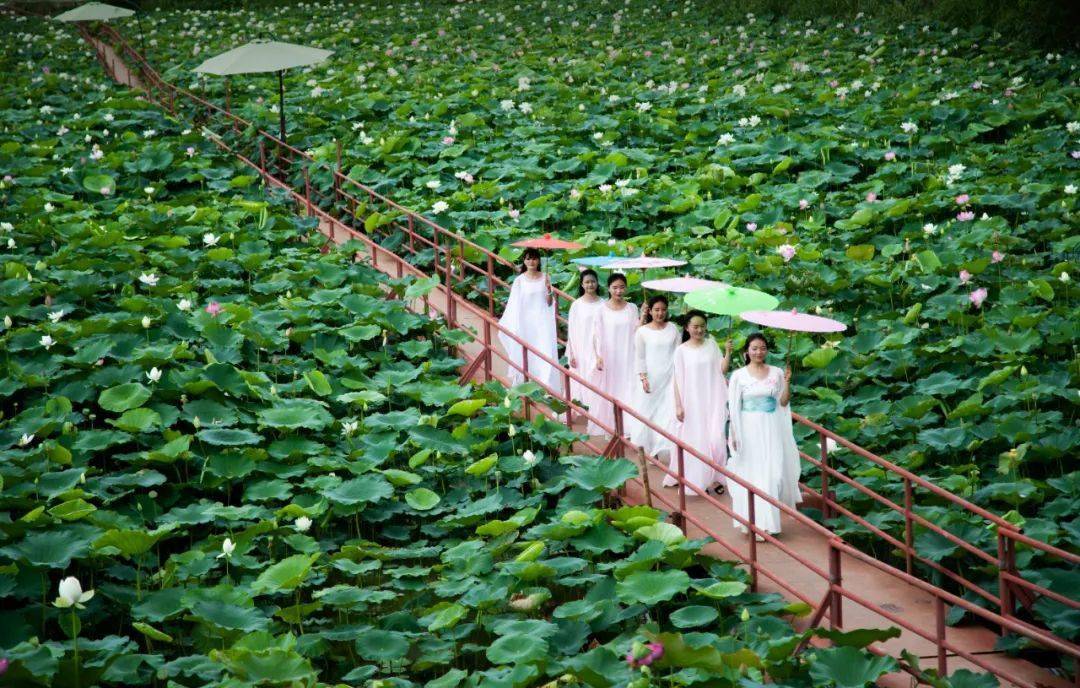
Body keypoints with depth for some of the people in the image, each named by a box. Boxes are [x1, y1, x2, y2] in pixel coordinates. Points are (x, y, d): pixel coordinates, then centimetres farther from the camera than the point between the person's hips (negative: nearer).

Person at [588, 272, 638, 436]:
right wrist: (598, 357, -11)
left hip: (627, 357, 1)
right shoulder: (603, 309, -4)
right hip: (608, 357, -1)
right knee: (608, 391, 5)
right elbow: (597, 335, -3)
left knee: (626, 390, 1)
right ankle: (608, 425, 17)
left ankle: (626, 426, 9)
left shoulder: (632, 308, 2)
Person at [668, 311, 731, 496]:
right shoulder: (681, 350, -3)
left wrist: (728, 352, -15)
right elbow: (678, 380, -3)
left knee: (715, 439, -4)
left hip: (712, 401, 2)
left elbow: (722, 369, 0)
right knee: (694, 441, 3)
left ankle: (713, 478, 11)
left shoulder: (711, 344, 3)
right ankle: (695, 479, 16)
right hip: (692, 402, -2)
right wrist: (678, 405, -7)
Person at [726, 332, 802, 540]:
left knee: (773, 474, 1)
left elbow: (783, 403, 5)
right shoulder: (739, 375, -1)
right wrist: (735, 435, -6)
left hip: (772, 430, 2)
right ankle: (754, 523, 6)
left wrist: (787, 383, -10)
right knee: (751, 474, -1)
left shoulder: (777, 373, 5)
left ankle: (768, 521, 13)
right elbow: (734, 407, -1)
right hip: (749, 430, -2)